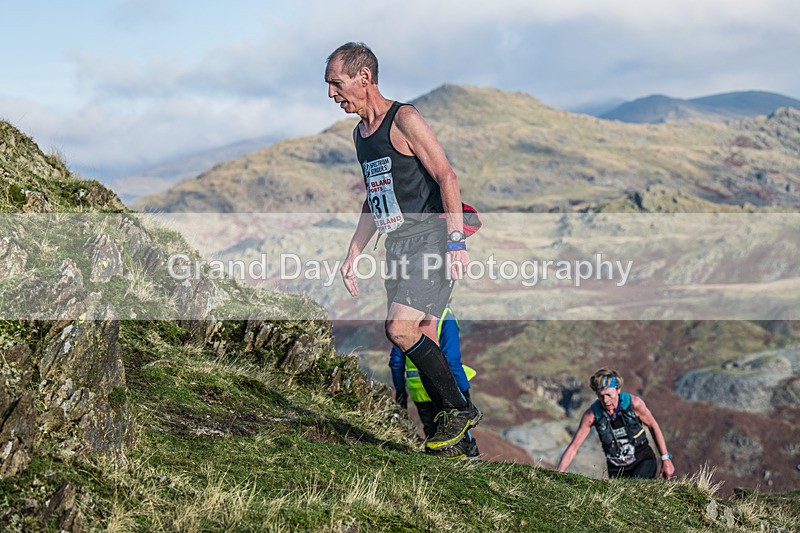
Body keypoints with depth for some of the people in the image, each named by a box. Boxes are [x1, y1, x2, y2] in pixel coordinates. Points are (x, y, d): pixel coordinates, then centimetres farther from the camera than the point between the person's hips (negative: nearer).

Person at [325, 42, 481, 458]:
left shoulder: (404, 119, -10)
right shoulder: (359, 134, 16)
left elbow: (447, 177, -15)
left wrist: (456, 241, -22)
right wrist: (353, 255, 21)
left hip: (430, 238, -8)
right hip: (397, 244, 9)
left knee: (400, 328, -20)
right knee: (421, 341, 6)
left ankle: (459, 409, -4)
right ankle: (454, 438, 13)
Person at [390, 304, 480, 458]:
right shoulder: (444, 315, -12)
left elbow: (396, 359, 9)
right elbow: (452, 359, -18)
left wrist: (399, 388, 18)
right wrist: (464, 389, -13)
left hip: (417, 387, 4)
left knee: (431, 432, 14)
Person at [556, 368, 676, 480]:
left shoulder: (633, 403, -19)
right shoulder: (592, 414, -16)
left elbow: (653, 426, -1)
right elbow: (573, 447, -11)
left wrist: (665, 459, 0)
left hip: (643, 460, -3)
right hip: (617, 469, 3)